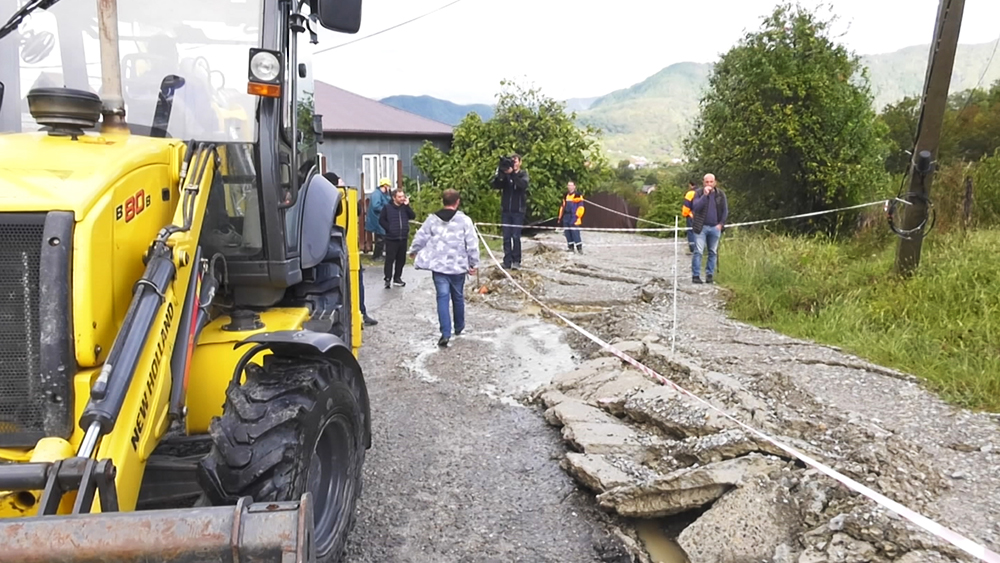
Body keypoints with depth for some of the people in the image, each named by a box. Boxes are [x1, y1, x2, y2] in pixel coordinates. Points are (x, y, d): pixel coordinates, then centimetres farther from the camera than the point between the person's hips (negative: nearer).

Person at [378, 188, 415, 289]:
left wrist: (407, 205, -10)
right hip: (391, 238, -4)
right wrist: (389, 228, -11)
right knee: (390, 259, -5)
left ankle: (397, 278, 20)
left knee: (401, 259, 9)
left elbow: (413, 216, -3)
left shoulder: (405, 207, 10)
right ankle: (388, 279, 0)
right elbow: (381, 220, -2)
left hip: (403, 238, 4)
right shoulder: (387, 208, -1)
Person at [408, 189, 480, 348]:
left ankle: (445, 333, -10)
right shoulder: (464, 220, -7)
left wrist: (413, 251, 26)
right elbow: (472, 244, -8)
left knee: (442, 297, 0)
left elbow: (420, 238, 7)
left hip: (438, 265, 1)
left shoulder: (432, 219, 0)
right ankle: (459, 327, 34)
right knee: (458, 297, 16)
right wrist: (474, 264, 1)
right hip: (458, 266, -1)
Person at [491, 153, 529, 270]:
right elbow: (495, 186, -4)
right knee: (506, 237, 1)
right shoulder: (505, 175, 9)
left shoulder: (523, 174, 4)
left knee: (516, 236, -8)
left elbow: (523, 184, -17)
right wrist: (499, 174, -19)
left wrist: (512, 173, -27)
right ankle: (507, 261, 4)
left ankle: (516, 261, -2)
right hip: (505, 210, 3)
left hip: (518, 211, -3)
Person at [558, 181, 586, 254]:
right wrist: (560, 217, 18)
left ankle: (579, 248, -4)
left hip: (573, 217, -7)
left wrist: (577, 216, -14)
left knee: (575, 233, -11)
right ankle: (571, 247, 14)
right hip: (566, 218, 7)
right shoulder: (566, 196, 19)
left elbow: (581, 207, -7)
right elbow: (562, 206, 23)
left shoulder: (578, 196, -3)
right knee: (567, 233, 6)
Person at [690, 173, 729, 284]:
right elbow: (695, 207, -15)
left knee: (713, 252, 6)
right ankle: (695, 275, -3)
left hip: (715, 227, 3)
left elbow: (725, 210, 9)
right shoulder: (698, 193, -1)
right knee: (698, 251, -7)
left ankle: (710, 275, 13)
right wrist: (705, 195, -22)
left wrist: (721, 223, -1)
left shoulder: (720, 194, 6)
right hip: (701, 227, -3)